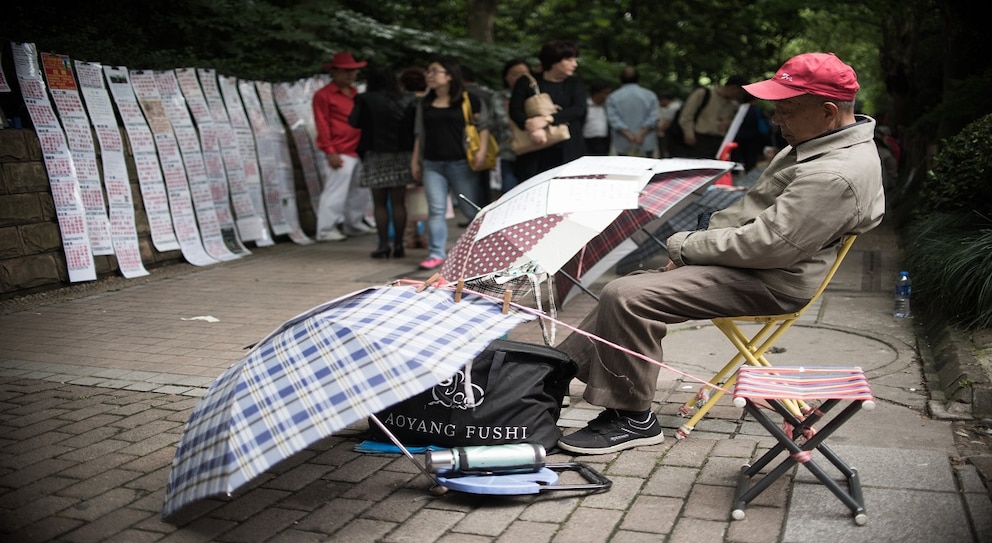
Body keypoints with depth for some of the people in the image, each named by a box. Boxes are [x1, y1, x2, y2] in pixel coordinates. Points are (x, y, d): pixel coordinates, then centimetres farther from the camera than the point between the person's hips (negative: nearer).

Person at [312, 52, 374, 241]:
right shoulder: (323, 95, -5)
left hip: (359, 151, 8)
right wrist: (330, 152, -14)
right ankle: (325, 231, 2)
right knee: (335, 193, -7)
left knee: (361, 191, 14)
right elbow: (322, 126, -9)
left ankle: (353, 225, 28)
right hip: (341, 153, -8)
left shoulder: (354, 92, 18)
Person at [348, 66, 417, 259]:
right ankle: (398, 245, 6)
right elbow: (415, 125, -1)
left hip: (375, 156, -2)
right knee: (398, 203, 6)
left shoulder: (365, 100, -7)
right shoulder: (407, 101, 1)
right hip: (401, 156, 2)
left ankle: (383, 245, 3)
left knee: (380, 203, 6)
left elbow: (353, 122, -7)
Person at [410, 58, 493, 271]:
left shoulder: (469, 100, 0)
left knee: (471, 209, 2)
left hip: (461, 163, -4)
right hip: (432, 164, 4)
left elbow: (483, 126, 1)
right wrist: (415, 160, 15)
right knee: (436, 209, -2)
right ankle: (436, 253, 1)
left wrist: (482, 150, -10)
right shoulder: (425, 104, 14)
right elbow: (419, 134, 19)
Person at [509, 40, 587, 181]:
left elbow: (579, 109, -3)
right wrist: (532, 127, -22)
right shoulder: (526, 83, 8)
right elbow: (515, 111, -1)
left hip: (568, 152, 2)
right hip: (535, 154, -1)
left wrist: (548, 119, -18)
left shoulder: (575, 84, 14)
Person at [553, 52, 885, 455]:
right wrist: (693, 246, 6)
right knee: (626, 289, 9)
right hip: (748, 262, 11)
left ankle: (633, 420, -6)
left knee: (627, 297, -20)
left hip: (769, 283, -11)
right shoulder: (814, 147, 11)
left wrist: (683, 245, -15)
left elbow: (766, 245, -26)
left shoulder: (836, 176, -24)